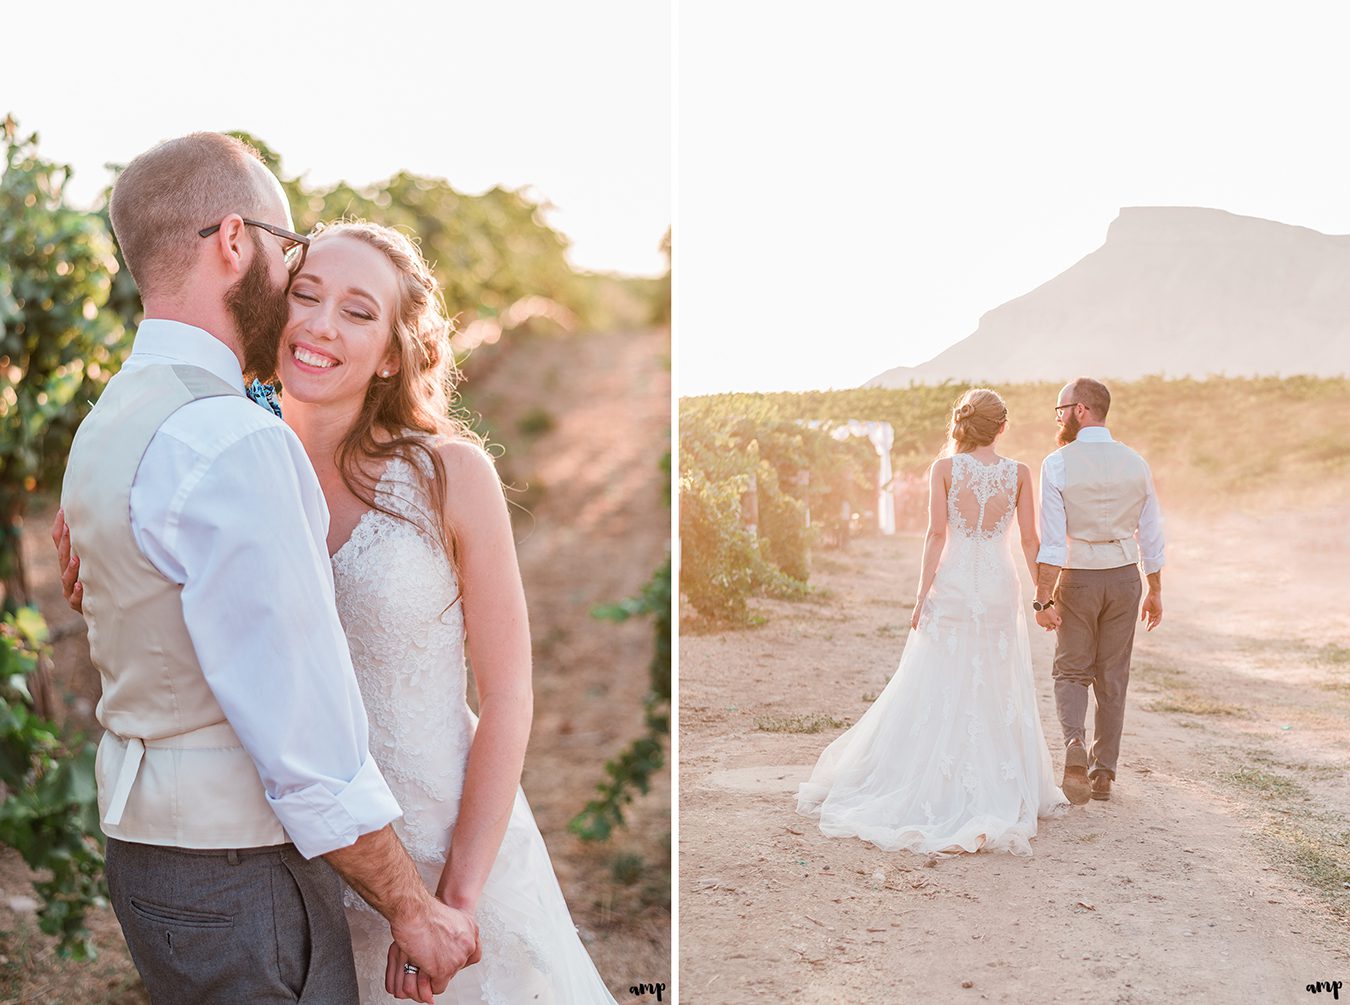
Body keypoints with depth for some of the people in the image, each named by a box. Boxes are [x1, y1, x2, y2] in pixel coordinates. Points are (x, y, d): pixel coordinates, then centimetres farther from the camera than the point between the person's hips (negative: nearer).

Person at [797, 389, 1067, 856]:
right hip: (1000, 588, 1)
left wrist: (923, 594, -5)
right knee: (997, 691, 10)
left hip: (952, 587, -1)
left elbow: (937, 533, -9)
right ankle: (1004, 792, 13)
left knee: (940, 690, 7)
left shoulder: (944, 468, -5)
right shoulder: (1019, 473, -1)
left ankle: (933, 787, 12)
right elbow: (1029, 540, 0)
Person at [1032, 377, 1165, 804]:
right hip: (1124, 577, 3)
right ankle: (1104, 772, 17)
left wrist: (1043, 599, -13)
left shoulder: (1058, 464, -12)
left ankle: (1074, 742, -16)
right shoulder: (1135, 463, 1)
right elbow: (1152, 536, 5)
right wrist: (1155, 592, 14)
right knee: (1112, 676, 12)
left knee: (1072, 671, 10)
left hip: (1077, 579, -3)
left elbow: (1052, 540, -16)